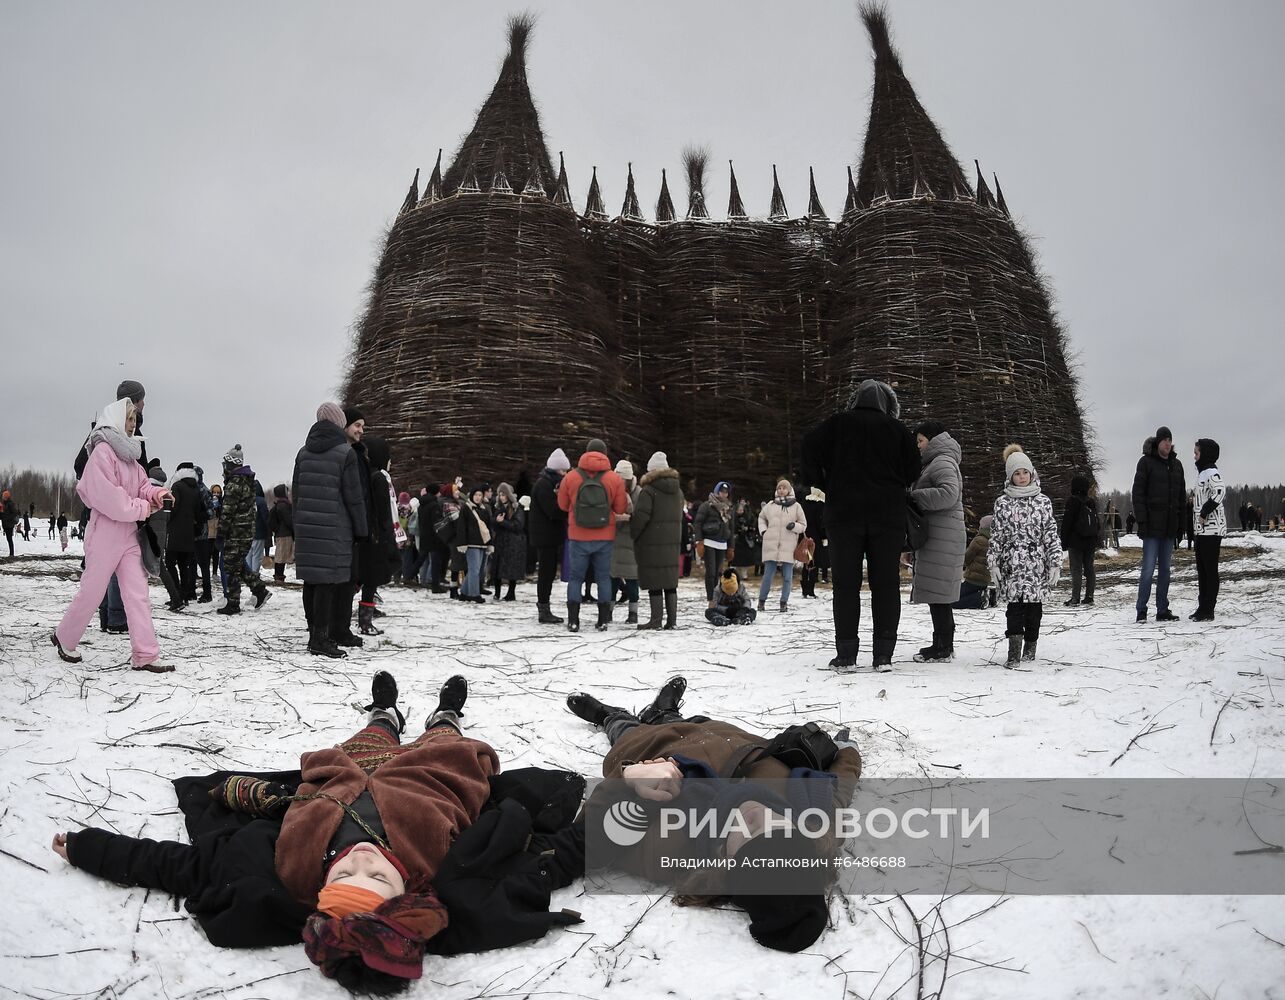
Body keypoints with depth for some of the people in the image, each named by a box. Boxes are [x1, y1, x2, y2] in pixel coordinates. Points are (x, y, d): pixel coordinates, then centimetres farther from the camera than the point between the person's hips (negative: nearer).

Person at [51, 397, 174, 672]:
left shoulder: (128, 453, 14)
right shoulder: (103, 451, -13)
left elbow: (142, 484, 12)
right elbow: (105, 495, -20)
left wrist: (156, 494, -10)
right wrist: (141, 509, -14)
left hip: (128, 535, 8)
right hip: (105, 533, -8)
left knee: (138, 594, 0)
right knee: (91, 591, 5)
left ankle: (144, 656, -1)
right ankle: (64, 638, 30)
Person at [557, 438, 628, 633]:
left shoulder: (570, 477, -4)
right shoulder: (615, 479, -5)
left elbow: (563, 505, 7)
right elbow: (620, 509, -1)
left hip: (578, 537, 0)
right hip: (604, 537, 0)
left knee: (575, 577, 8)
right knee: (603, 577, 11)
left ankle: (573, 620, 6)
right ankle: (604, 620, 11)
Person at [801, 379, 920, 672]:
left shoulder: (837, 423, 3)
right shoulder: (898, 429, 5)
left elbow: (810, 447, -6)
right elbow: (913, 472, 3)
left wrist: (824, 485, 4)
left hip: (844, 513, 0)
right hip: (888, 516, 1)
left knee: (846, 584, 3)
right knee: (886, 584, 6)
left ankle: (846, 655, 2)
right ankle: (884, 655, 6)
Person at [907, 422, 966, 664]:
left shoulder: (943, 462, -8)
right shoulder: (936, 462, 25)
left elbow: (948, 494, -23)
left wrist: (914, 497, -17)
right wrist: (913, 497, 11)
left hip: (942, 538, -10)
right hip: (935, 537, 10)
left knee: (938, 593, -9)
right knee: (938, 594, 12)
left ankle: (943, 648, -7)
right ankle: (944, 645, 18)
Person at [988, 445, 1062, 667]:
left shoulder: (1043, 502, 8)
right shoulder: (1003, 503, 6)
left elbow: (1052, 534, 6)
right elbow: (996, 535, 5)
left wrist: (1055, 563, 0)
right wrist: (993, 564, 0)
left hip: (1037, 563, 1)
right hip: (1012, 563, -1)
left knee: (1034, 604, 5)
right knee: (1014, 603, -11)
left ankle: (1030, 646, 18)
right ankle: (1014, 649, -16)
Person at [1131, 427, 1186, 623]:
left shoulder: (1176, 465, 14)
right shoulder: (1146, 462, -3)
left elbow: (1182, 495, 18)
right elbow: (1138, 492, -7)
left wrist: (1181, 523, 12)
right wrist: (1141, 520, -13)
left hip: (1170, 526, 6)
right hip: (1152, 525, -6)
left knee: (1165, 569, 9)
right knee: (1148, 568, -7)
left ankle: (1163, 610, 14)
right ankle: (1142, 610, -2)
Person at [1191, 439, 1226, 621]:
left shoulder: (1212, 472, -12)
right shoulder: (1201, 471, 17)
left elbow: (1220, 492, -29)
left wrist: (1205, 512, -22)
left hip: (1212, 528, -10)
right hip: (1202, 528, 10)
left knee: (1210, 569, -5)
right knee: (1201, 568, 13)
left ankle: (1208, 611, -2)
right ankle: (1203, 607, 20)